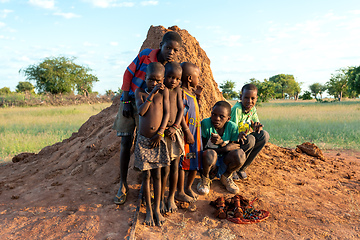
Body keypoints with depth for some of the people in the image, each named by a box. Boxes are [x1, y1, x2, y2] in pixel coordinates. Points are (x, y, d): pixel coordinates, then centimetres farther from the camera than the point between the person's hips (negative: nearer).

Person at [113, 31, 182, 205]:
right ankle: (123, 185, 13)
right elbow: (128, 74, -5)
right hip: (129, 102, 0)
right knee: (126, 143, 1)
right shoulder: (145, 55, -14)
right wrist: (126, 102, -9)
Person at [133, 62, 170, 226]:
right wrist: (152, 94, -18)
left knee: (157, 175, 8)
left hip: (158, 139, 0)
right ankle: (149, 210, 22)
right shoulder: (140, 92, 1)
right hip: (143, 140, 0)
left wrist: (160, 133, -11)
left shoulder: (164, 91, 2)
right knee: (146, 175, 7)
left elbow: (167, 113, -3)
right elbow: (141, 111, -15)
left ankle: (157, 209, 22)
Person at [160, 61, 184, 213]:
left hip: (175, 132, 3)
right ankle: (161, 199, 21)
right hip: (161, 133, -3)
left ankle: (171, 197, 29)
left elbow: (181, 109, 1)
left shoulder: (177, 90, 4)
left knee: (174, 168, 9)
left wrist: (175, 127, -12)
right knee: (164, 169, 0)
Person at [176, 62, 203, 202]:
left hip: (196, 133, 9)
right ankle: (180, 193, 15)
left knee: (196, 162, 15)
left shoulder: (192, 92, 14)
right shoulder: (181, 93, -14)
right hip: (186, 133, -9)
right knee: (182, 163, 2)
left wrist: (198, 96, 12)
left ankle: (188, 187, 33)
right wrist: (187, 132, -22)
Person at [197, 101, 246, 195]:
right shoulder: (205, 123, -20)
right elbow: (202, 147, -18)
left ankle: (226, 176, 7)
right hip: (208, 161, -3)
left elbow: (235, 145, -10)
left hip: (223, 160, 3)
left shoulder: (232, 127, -12)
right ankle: (205, 179, -3)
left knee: (239, 154, -26)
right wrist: (227, 147, -25)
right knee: (210, 154, -37)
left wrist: (221, 142, -31)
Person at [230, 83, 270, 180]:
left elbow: (256, 123, 4)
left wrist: (257, 126, -23)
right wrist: (239, 135, -52)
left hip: (243, 137, 7)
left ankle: (242, 168, -5)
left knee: (264, 135, -13)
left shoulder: (252, 109, 0)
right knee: (250, 140, -33)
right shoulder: (237, 109, -23)